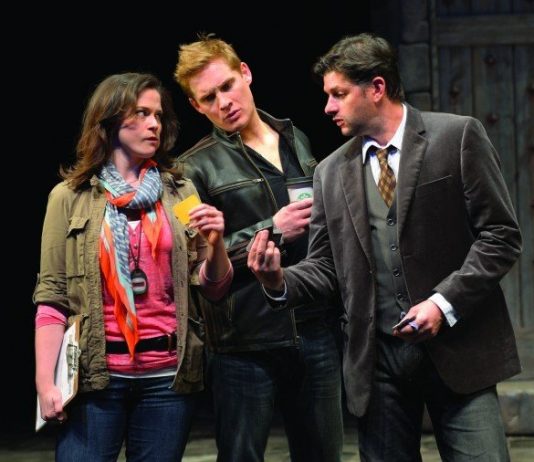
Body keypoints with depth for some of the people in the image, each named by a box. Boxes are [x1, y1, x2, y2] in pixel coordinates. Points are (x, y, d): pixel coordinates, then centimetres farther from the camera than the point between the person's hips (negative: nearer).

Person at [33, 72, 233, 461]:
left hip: (168, 374, 2)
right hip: (95, 373, -2)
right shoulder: (70, 197, 2)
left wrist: (215, 244, -11)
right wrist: (45, 383, -8)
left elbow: (214, 288, 9)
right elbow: (52, 297, -1)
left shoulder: (180, 192, 9)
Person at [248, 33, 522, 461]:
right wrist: (281, 282, -9)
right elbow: (326, 266, 13)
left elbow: (501, 234, -4)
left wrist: (445, 302, -14)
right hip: (377, 357, 4)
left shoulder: (458, 136, -1)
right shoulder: (331, 172, 11)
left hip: (458, 349, -3)